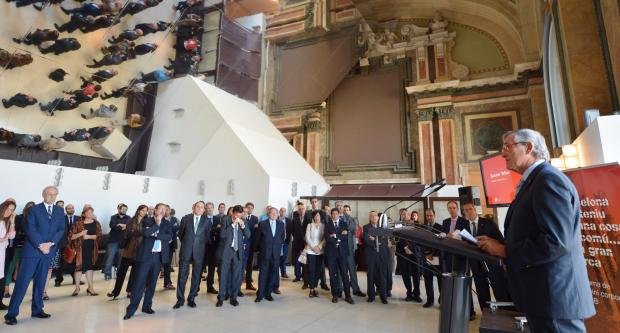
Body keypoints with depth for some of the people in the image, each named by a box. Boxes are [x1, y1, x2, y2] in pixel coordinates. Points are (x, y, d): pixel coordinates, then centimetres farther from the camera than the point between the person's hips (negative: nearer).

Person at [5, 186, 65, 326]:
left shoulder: (60, 211, 9)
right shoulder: (34, 209, -1)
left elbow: (61, 229, 4)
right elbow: (30, 229, -8)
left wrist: (51, 243, -10)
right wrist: (40, 245, -15)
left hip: (48, 250, 3)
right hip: (32, 249, -3)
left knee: (40, 282, 11)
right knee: (22, 281, -2)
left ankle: (37, 310, 19)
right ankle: (12, 313, 7)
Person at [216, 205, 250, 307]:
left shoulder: (243, 221, 5)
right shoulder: (225, 219, -4)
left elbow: (248, 235, 0)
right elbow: (222, 234, -14)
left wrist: (243, 225, -14)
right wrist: (233, 224, -21)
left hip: (238, 251, 3)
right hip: (226, 251, -2)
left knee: (236, 275, 7)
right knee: (223, 275, 5)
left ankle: (233, 297, 19)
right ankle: (221, 298, 18)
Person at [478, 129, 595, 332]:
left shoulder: (549, 179, -17)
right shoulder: (535, 181, 15)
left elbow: (556, 242, -26)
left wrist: (503, 250, -17)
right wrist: (500, 245, 2)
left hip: (554, 297, -10)